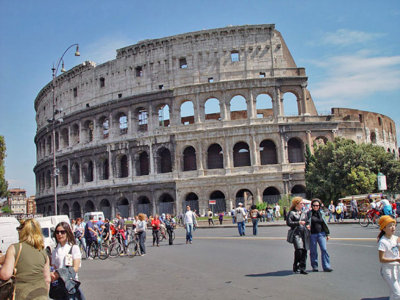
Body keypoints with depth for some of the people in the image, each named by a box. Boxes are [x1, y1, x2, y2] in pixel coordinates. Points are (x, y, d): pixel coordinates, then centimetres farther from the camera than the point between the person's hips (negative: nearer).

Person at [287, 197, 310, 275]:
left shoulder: (303, 213, 19)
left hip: (304, 233, 6)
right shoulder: (291, 212, 0)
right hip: (296, 233, -6)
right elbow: (288, 222, -7)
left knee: (304, 251, 1)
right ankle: (295, 266, 2)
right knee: (299, 250, -17)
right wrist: (298, 223, -11)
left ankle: (302, 268, 9)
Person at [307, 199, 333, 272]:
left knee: (324, 249, -8)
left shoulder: (321, 213, 10)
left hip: (321, 234, 2)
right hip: (312, 235, -2)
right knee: (313, 251, 3)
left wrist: (327, 234, 16)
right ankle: (315, 266, 15)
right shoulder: (309, 213, 1)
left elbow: (325, 224, 16)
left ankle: (326, 266, -5)